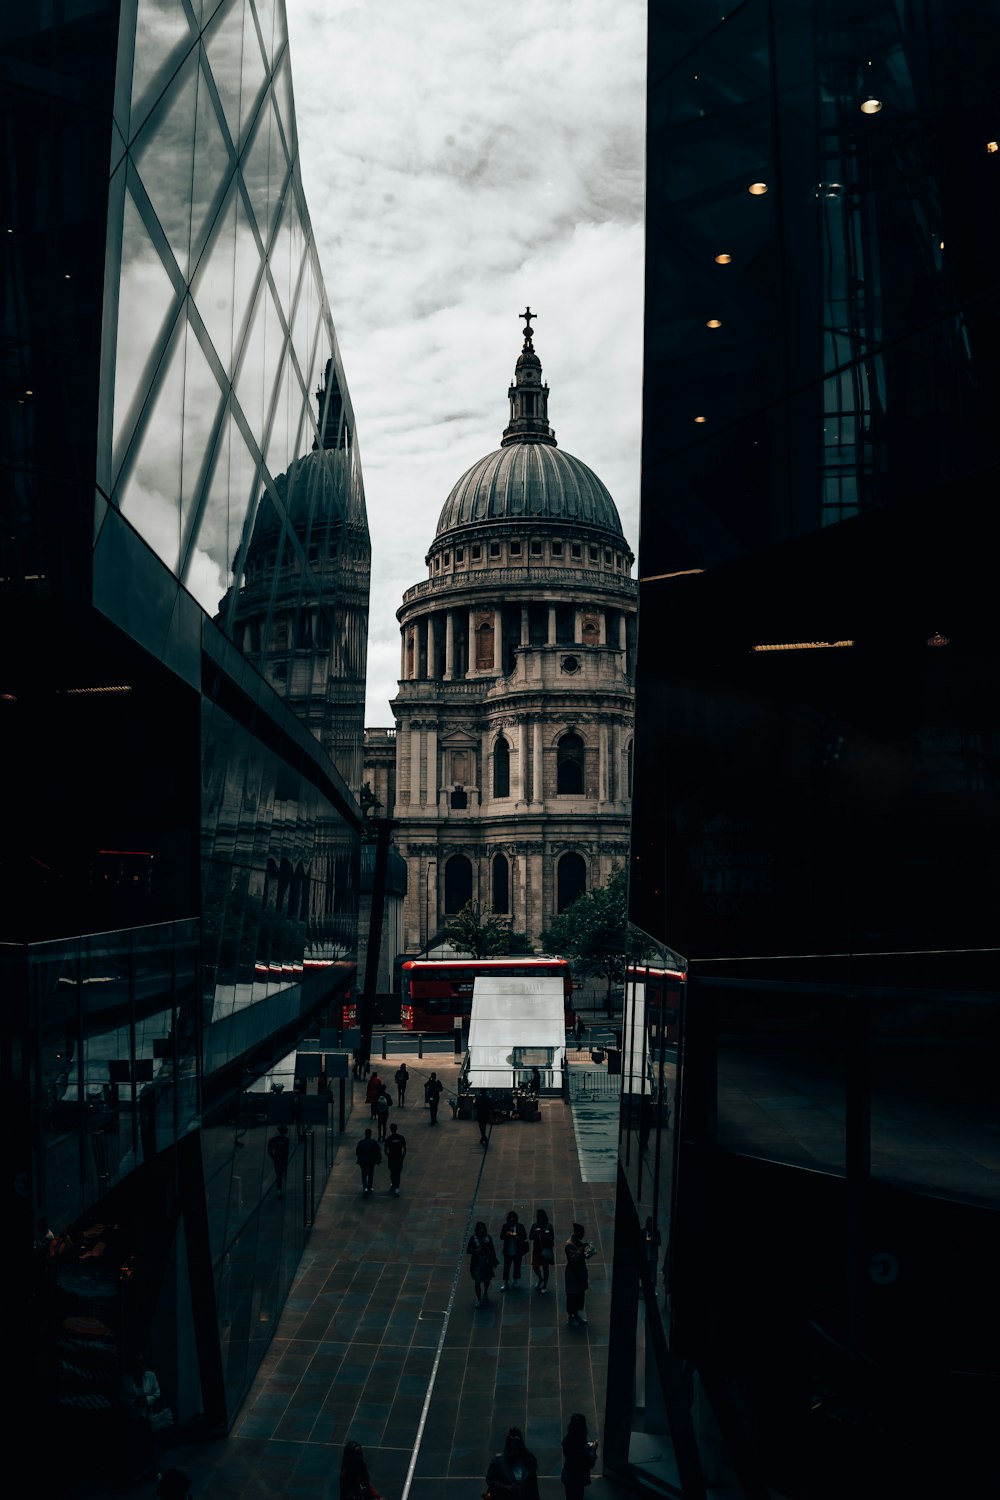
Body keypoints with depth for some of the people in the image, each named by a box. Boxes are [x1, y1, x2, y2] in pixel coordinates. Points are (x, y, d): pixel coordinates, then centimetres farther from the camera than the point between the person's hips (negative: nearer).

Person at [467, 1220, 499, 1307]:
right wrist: (476, 1250, -25)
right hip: (477, 1263, -2)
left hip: (487, 1263, 2)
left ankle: (485, 1293, 45)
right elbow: (468, 1251, -7)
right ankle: (479, 1300, 12)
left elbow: (492, 1250, 3)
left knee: (487, 1280, 19)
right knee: (477, 1282, -1)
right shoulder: (473, 1239, -10)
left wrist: (494, 1261, 4)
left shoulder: (488, 1238, -5)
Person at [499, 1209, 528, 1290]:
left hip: (517, 1251, 0)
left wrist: (518, 1237, -23)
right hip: (508, 1251, 0)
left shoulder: (520, 1226, -7)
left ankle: (515, 1280, 36)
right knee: (506, 1267, 5)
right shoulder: (505, 1226, -5)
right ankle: (505, 1283, 19)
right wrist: (506, 1235, -23)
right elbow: (501, 1237, -2)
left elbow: (525, 1237, -5)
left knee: (517, 1266, 14)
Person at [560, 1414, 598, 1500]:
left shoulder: (567, 1440, -12)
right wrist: (593, 1449, -8)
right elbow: (590, 1464, -21)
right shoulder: (580, 1446, -35)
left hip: (567, 1476, 6)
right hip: (577, 1479, -6)